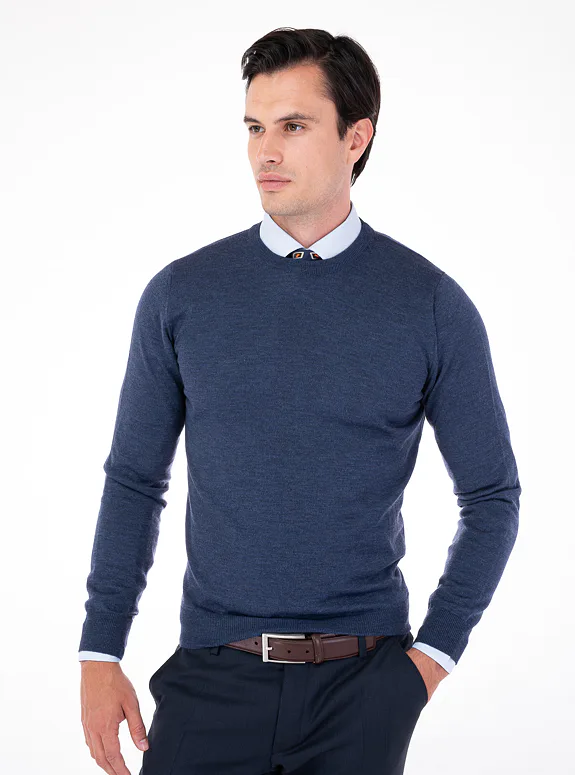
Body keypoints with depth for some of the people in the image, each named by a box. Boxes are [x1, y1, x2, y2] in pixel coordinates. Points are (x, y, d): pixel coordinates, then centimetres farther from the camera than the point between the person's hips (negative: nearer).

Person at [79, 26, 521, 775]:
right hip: (215, 673, 1)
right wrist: (99, 654, 1)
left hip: (364, 682, 0)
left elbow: (492, 495, 5)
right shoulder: (180, 294, 1)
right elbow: (135, 480, 6)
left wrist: (436, 651, -2)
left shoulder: (434, 306, -2)